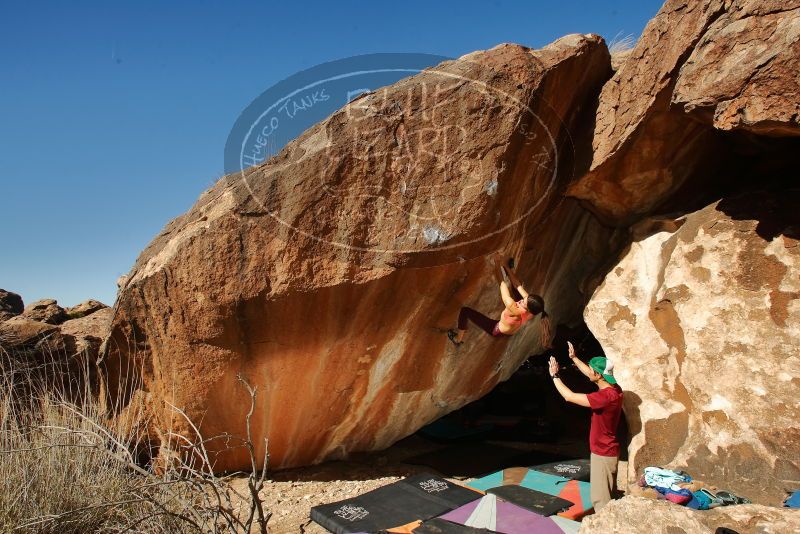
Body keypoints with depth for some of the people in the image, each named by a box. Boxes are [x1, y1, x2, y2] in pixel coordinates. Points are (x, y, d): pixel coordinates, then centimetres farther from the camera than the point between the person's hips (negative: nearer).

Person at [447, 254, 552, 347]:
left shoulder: (515, 310, -45)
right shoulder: (531, 310, -27)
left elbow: (502, 283, -40)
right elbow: (518, 285, -16)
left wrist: (497, 263, -33)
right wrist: (507, 267, -16)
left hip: (497, 331, -6)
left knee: (465, 311, -6)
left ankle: (458, 339, 17)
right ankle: (511, 269, 37)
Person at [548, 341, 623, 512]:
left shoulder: (605, 396, -29)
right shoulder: (614, 389, -2)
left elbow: (569, 397, -26)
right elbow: (589, 374, 17)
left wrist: (554, 376, -14)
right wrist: (574, 358, 20)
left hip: (603, 454, -10)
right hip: (606, 451, 10)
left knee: (600, 499, 1)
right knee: (605, 495, 21)